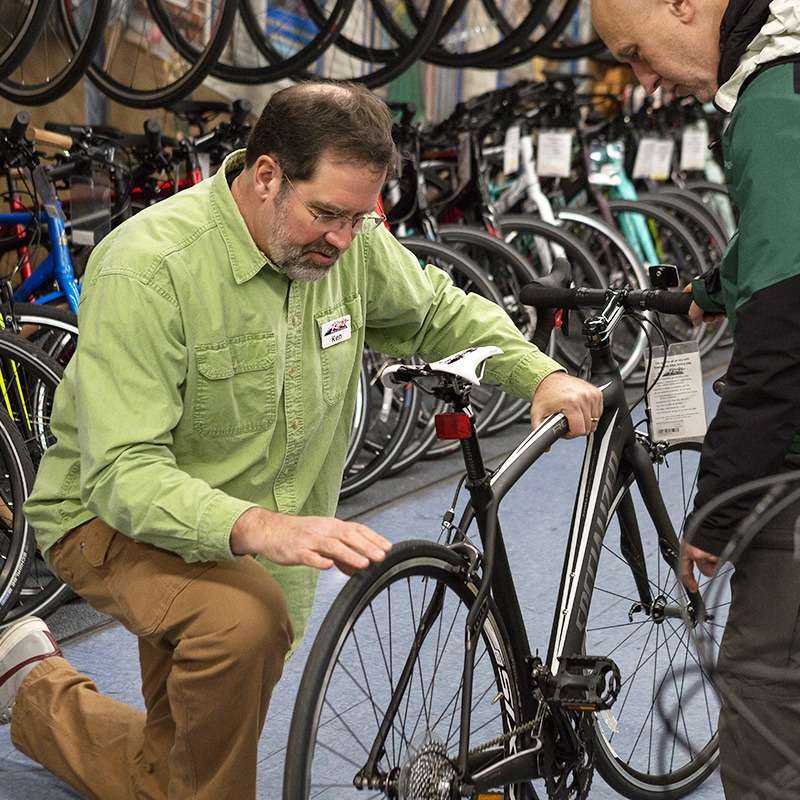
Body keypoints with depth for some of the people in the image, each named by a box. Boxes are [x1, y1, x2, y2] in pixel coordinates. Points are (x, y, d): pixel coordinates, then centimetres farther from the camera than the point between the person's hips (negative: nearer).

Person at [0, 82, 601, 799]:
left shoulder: (351, 240, -10)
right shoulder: (149, 267, -28)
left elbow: (443, 310, 8)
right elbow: (122, 473, -33)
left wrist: (542, 375, -11)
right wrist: (256, 527, -50)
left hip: (272, 546, 6)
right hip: (118, 520, -6)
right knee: (244, 620, -38)